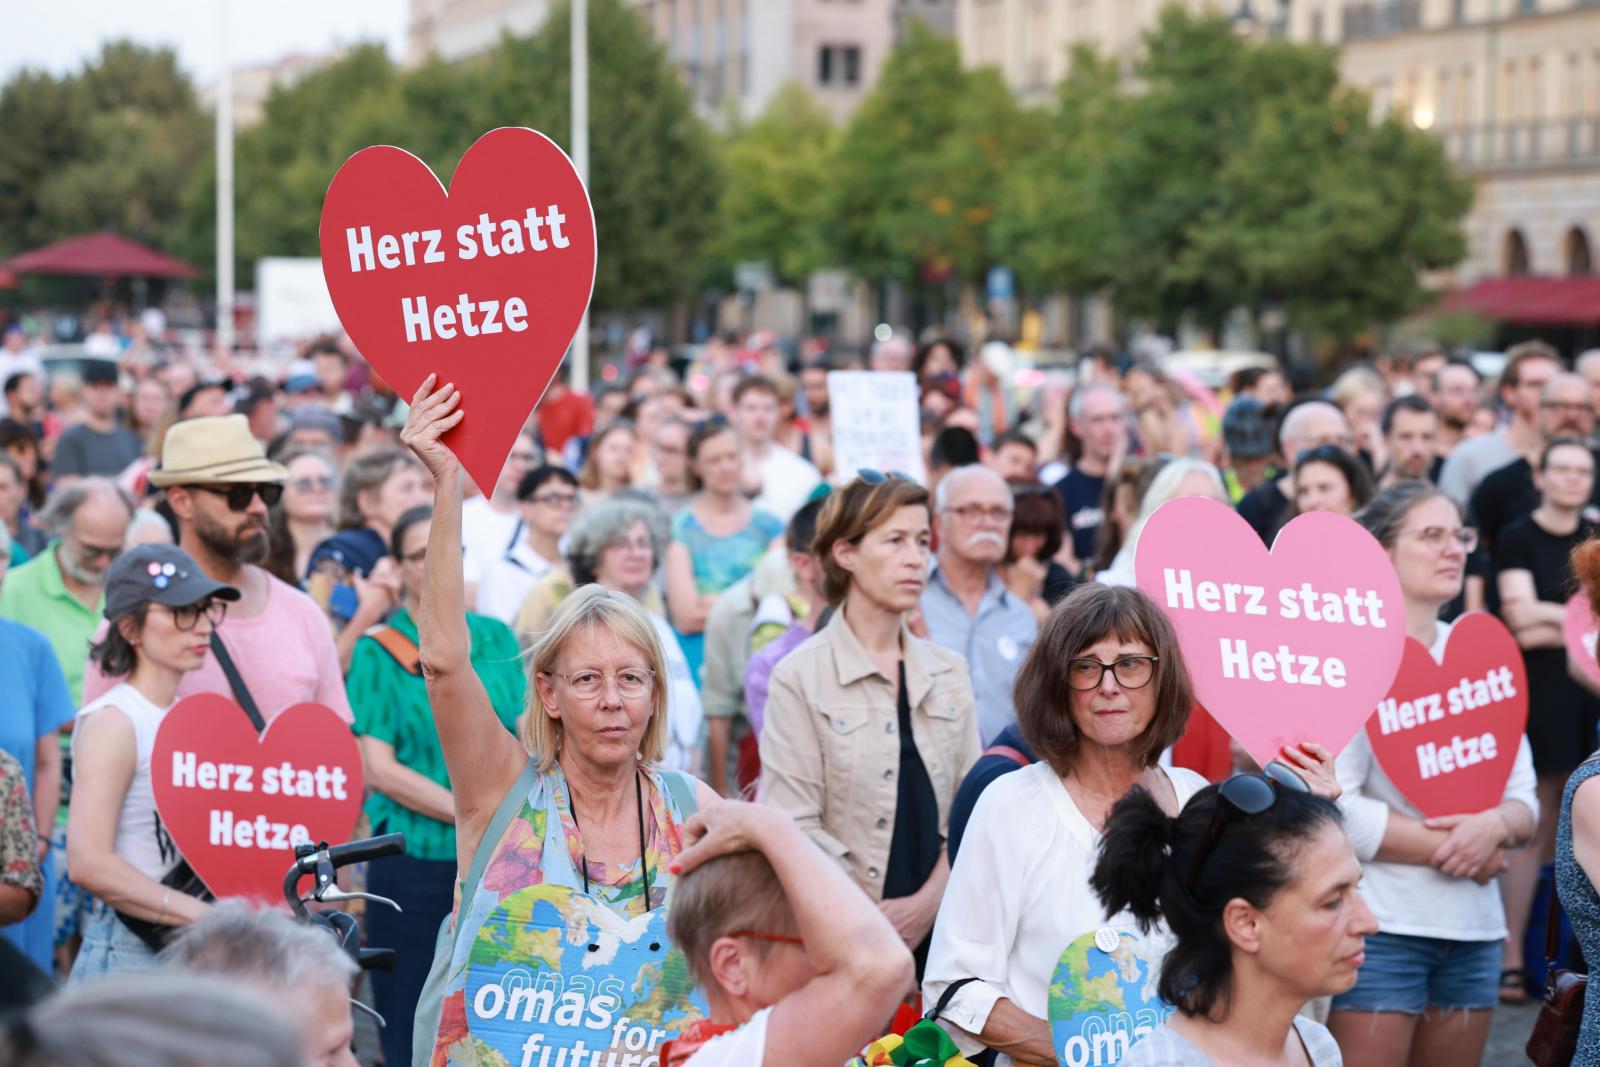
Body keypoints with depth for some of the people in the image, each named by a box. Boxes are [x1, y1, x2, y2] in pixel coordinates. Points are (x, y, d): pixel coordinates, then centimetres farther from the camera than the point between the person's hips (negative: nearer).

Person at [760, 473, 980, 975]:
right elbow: (793, 827, -9)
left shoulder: (948, 672, 10)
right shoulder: (801, 678, -5)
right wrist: (873, 916, -11)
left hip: (937, 924, 4)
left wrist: (930, 900, -8)